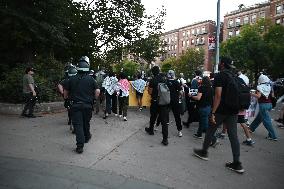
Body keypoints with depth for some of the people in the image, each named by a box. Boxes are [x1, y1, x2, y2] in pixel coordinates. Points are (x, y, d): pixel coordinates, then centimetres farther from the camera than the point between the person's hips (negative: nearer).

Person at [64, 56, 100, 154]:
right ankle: (87, 137, 43)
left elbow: (66, 92, 6)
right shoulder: (91, 79, -4)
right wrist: (92, 98, 12)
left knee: (78, 125, -1)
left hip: (76, 105, -1)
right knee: (86, 123, 20)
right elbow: (97, 91, -6)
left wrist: (67, 97, 26)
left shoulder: (72, 79, -1)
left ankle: (80, 146, -6)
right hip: (87, 105, 1)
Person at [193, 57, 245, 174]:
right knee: (233, 135, 7)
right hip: (233, 111, 7)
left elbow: (218, 95, -20)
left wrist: (213, 112, -19)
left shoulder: (220, 76, -12)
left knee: (210, 131, 11)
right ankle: (237, 164, 11)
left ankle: (204, 152, 28)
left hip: (221, 110, -7)